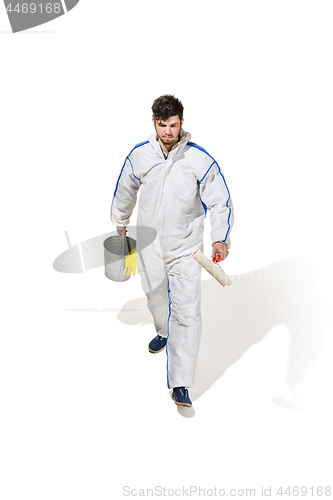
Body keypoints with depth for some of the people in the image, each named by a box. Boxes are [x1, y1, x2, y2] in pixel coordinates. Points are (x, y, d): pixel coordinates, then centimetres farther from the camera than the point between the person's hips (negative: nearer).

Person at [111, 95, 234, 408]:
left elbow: (221, 202, -7)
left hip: (186, 249, -3)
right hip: (149, 245, 3)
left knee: (187, 313, -8)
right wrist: (120, 223, 26)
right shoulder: (139, 156, -4)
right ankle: (163, 332, 58)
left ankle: (180, 386, 3)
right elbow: (125, 191, 14)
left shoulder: (201, 160, -12)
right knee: (155, 297, 23)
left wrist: (221, 238, -21)